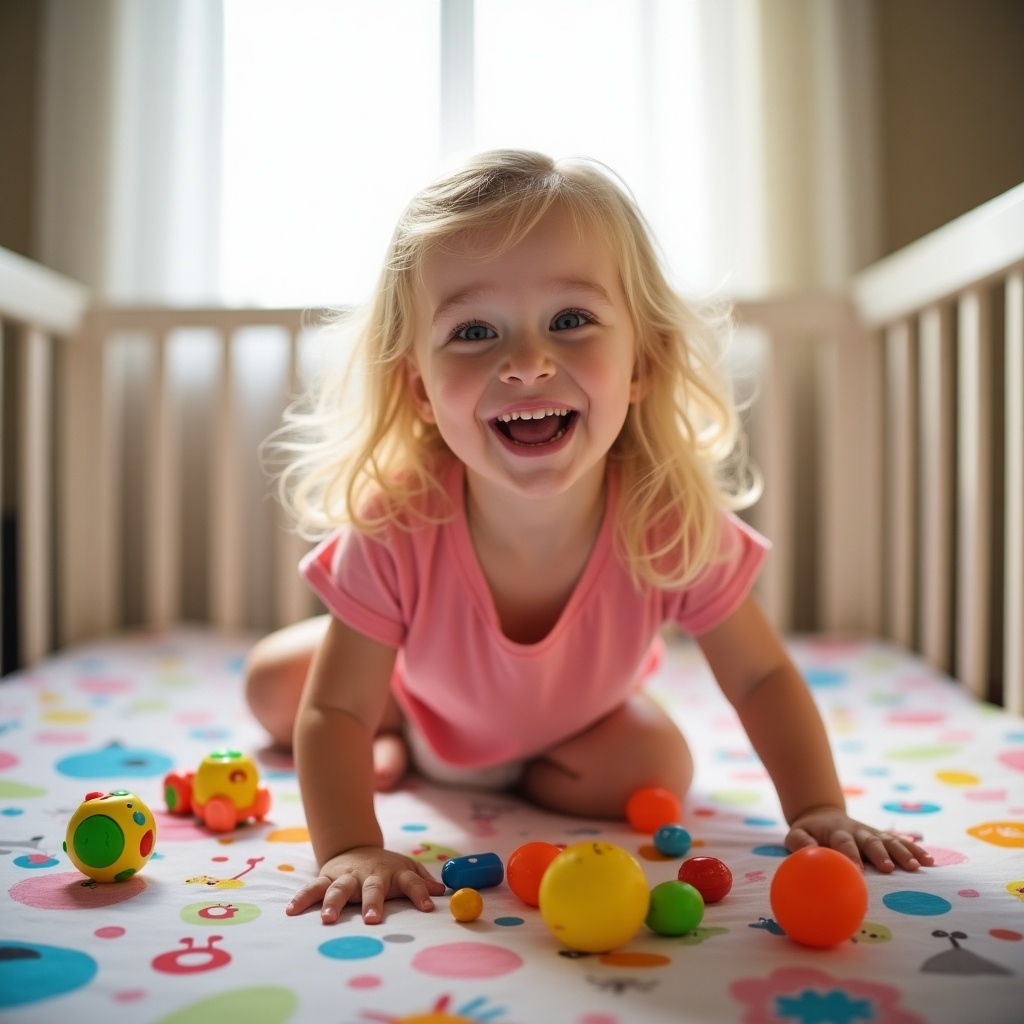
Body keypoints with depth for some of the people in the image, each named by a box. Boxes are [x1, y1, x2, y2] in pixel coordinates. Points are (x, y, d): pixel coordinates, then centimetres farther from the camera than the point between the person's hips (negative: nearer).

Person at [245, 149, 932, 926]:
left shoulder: (671, 523, -37)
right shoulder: (394, 528, -40)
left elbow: (762, 679, -22)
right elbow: (332, 713, -32)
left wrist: (819, 813, -31)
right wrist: (352, 849, -46)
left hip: (577, 714, 1)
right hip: (423, 687, 0)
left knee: (657, 773, -21)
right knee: (273, 681, -6)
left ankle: (520, 774, 6)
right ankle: (394, 729, 22)